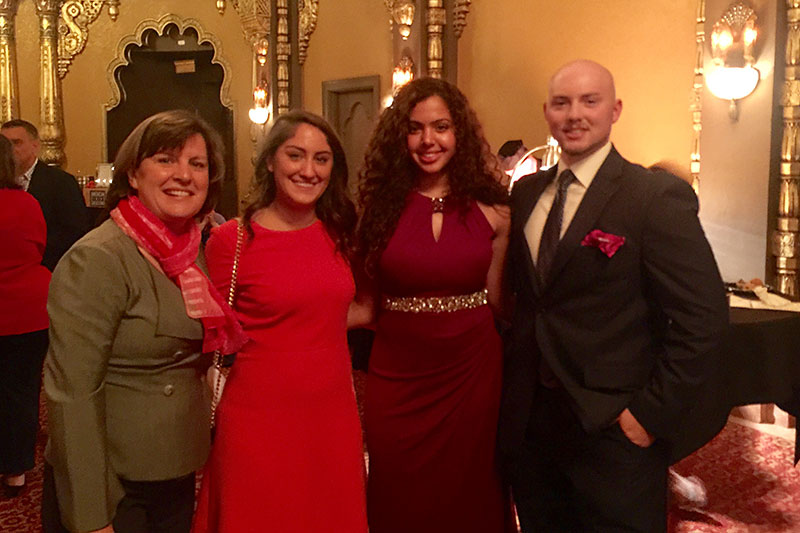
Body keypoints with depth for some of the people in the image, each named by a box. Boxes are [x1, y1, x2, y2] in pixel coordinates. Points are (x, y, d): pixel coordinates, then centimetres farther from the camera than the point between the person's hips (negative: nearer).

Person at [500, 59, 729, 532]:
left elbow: (703, 318, -15)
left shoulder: (659, 197, -12)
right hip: (528, 420, 5)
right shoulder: (526, 192, 6)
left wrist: (653, 413, -15)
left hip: (613, 430, -5)